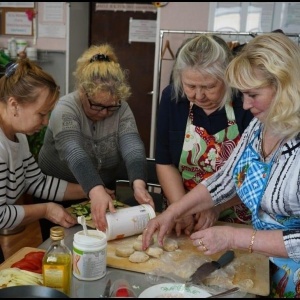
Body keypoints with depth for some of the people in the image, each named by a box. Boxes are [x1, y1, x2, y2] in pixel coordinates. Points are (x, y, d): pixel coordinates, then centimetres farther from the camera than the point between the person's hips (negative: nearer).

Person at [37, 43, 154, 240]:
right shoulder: (65, 109, -23)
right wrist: (96, 192, -55)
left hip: (104, 190, 3)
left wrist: (139, 185, -46)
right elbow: (75, 154, -39)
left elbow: (133, 148, -28)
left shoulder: (122, 110, -13)